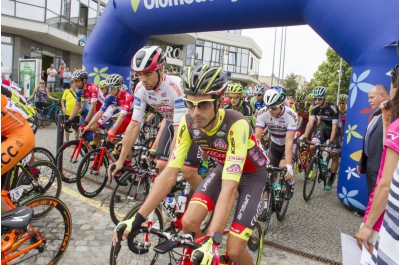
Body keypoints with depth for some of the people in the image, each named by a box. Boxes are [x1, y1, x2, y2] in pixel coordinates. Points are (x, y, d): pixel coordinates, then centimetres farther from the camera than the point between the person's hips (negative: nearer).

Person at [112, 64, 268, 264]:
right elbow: (170, 173, -21)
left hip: (252, 173, -4)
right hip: (223, 167, 4)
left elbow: (229, 187, -41)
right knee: (189, 222, -15)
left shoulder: (236, 125, -36)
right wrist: (136, 220, -25)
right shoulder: (188, 123, -21)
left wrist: (210, 241, -48)